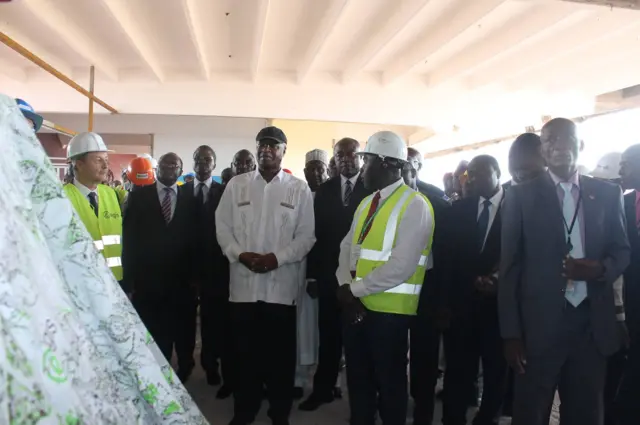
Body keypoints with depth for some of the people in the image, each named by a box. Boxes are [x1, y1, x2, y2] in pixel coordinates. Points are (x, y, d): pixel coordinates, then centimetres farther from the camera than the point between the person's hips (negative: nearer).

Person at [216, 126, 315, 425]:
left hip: (281, 286, -1)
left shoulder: (299, 189, 2)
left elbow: (307, 235, -1)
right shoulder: (236, 185, 8)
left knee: (281, 355, 8)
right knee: (244, 353, 11)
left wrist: (277, 258, -14)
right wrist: (240, 254, -11)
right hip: (243, 284, 2)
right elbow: (222, 226, 5)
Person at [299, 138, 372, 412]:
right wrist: (312, 274, 1)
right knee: (328, 333, 13)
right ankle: (323, 388, 26)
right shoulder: (324, 190, 7)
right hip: (329, 272, 3)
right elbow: (316, 233, 4)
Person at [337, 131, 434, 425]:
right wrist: (346, 288, -8)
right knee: (358, 380, 18)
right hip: (356, 306, 7)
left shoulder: (415, 204, -13)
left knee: (389, 383, 10)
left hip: (389, 309, -7)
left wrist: (355, 289, -15)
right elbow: (347, 249, 9)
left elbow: (401, 266, -21)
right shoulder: (366, 203, 13)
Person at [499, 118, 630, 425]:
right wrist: (511, 333, -7)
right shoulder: (520, 196, 0)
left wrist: (600, 269, -12)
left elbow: (622, 250, 13)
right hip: (539, 325, -2)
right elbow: (509, 267, -2)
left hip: (592, 324, 3)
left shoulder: (607, 194, 8)